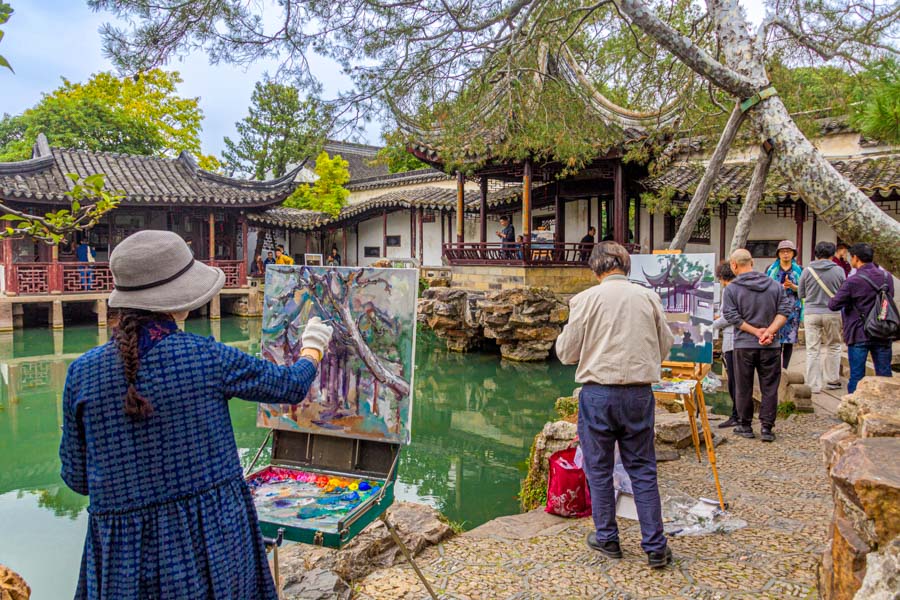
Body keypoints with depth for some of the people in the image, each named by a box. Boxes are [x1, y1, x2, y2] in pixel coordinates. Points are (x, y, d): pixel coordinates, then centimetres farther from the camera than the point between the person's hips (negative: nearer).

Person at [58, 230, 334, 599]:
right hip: (213, 536, -1)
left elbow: (76, 475, 1)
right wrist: (313, 345, 21)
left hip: (125, 546, 2)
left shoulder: (82, 372, -8)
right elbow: (292, 386, 1)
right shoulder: (208, 358, -14)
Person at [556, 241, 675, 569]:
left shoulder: (586, 299, -7)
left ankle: (607, 539, 23)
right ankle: (655, 547, 15)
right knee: (642, 470, 12)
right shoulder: (648, 297, 1)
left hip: (598, 392, -2)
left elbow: (566, 353, -2)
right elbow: (665, 347, 10)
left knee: (599, 470, 12)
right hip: (640, 392, 3)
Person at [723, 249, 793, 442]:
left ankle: (745, 426, 18)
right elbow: (784, 310, -3)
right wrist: (769, 331, -10)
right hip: (771, 346, 2)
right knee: (769, 388, 8)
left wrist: (756, 331, -10)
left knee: (743, 388, 10)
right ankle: (766, 428, 7)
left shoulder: (731, 289, -5)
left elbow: (732, 316, -12)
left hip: (744, 345, -2)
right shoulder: (775, 285, 5)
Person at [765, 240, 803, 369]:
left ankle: (784, 369, 9)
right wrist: (781, 287, -13)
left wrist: (792, 286, -13)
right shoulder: (771, 269, 8)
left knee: (789, 340, 2)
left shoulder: (799, 270, 10)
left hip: (793, 309, 1)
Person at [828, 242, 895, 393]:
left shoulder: (854, 281, -16)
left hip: (859, 335, -5)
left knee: (857, 375, 2)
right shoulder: (887, 277, 3)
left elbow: (834, 305, -13)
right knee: (884, 375, 11)